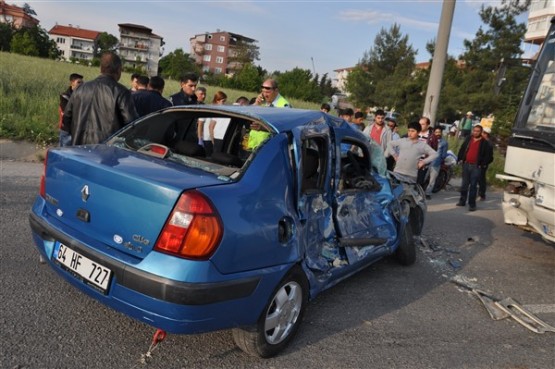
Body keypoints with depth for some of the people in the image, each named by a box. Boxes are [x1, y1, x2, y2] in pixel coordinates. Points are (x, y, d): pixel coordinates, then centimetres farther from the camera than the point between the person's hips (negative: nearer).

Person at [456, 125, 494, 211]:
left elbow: (489, 156, -1)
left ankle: (472, 204, 1)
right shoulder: (468, 139, 10)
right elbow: (462, 149, 18)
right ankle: (462, 201, 21)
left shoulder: (484, 143, -1)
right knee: (464, 184, 11)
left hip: (476, 167, -4)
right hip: (466, 165, 4)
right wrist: (460, 159, 9)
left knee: (473, 185, -3)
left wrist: (483, 164, -7)